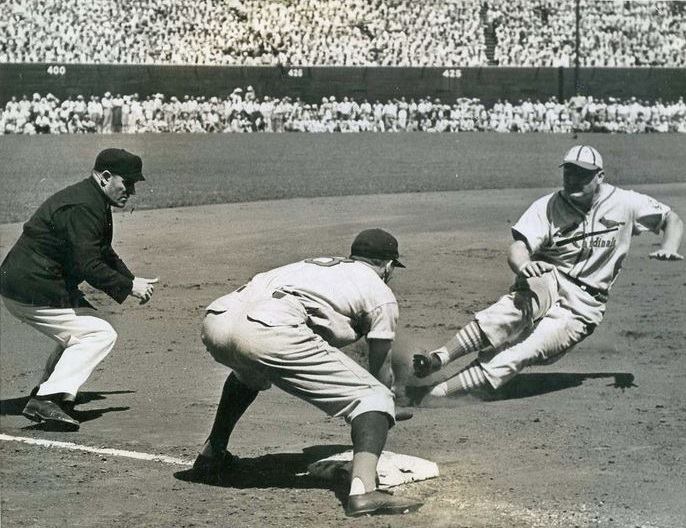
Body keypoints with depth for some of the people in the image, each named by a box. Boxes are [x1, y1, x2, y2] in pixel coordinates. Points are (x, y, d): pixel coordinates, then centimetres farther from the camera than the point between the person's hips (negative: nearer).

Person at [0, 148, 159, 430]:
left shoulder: (92, 201, 15)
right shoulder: (82, 208, -20)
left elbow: (103, 253, 23)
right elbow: (87, 265, -24)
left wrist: (132, 280, 11)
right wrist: (128, 287, -16)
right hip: (33, 292, -11)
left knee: (79, 329, 24)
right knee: (101, 333, -11)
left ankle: (45, 395, 20)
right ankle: (49, 399, -20)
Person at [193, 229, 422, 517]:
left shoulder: (315, 264, 39)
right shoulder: (382, 294, 21)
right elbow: (381, 369, 28)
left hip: (215, 322, 7)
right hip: (270, 332, -7)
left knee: (250, 371, 43)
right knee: (373, 396, 2)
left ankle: (212, 453, 43)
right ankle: (363, 488, -22)